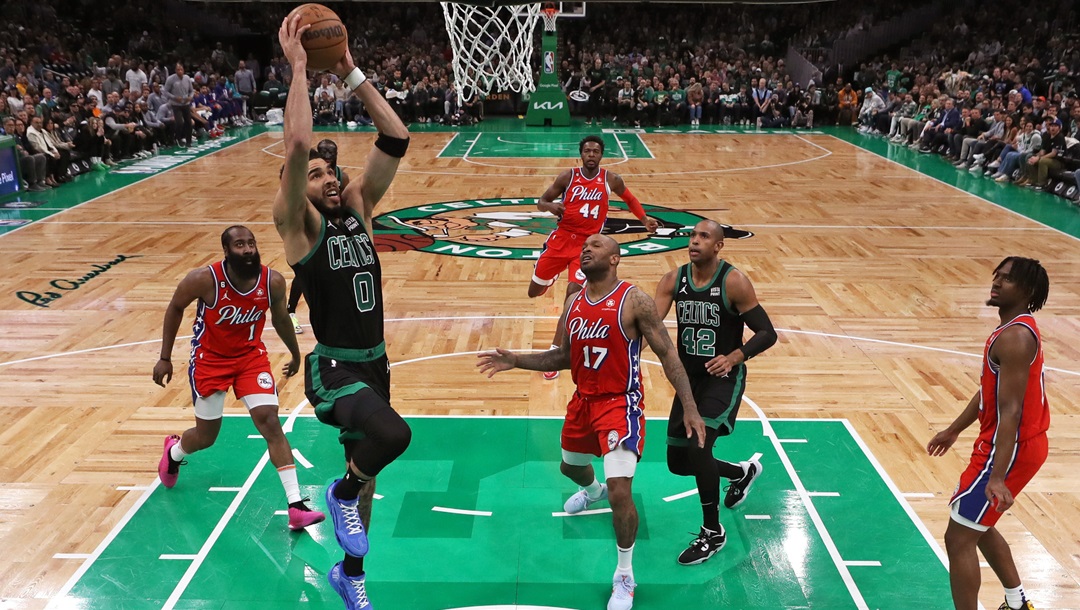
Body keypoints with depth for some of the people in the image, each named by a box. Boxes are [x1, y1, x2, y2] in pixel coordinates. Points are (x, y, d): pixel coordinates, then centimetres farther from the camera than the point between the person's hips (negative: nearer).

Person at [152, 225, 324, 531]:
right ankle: (173, 452, 49)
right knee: (206, 437, 10)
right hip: (210, 359, -1)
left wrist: (295, 354, 17)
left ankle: (296, 506, -13)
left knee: (270, 423, -13)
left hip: (251, 356, 2)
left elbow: (280, 317, 5)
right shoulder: (205, 279, -24)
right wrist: (165, 358, -3)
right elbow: (174, 309, -5)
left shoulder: (273, 282, -16)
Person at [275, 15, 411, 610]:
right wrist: (298, 68, -19)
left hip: (374, 361, 7)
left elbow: (396, 139, 1)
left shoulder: (357, 207, 9)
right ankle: (342, 494, 1)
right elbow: (296, 145, -24)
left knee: (365, 468, 19)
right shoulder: (298, 225, -7)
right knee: (393, 434, -33)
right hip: (334, 367, -6)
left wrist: (353, 75, -2)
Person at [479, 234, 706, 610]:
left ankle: (625, 578, 5)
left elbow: (667, 354, -16)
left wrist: (689, 408, -22)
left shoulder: (634, 301, -17)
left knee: (620, 492, -17)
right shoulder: (573, 303, 3)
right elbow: (564, 356, 11)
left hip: (620, 404, -7)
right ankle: (592, 491, 68)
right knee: (570, 467, 29)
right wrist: (516, 361, 0)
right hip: (583, 401, 7)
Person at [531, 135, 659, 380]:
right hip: (561, 238, 2)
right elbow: (541, 202, 1)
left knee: (573, 293, -20)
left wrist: (645, 219, 4)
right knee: (534, 292, 9)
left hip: (587, 243, -1)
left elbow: (630, 199, 17)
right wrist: (551, 206, -22)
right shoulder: (568, 176, -4)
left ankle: (555, 351, -11)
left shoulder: (611, 179, -2)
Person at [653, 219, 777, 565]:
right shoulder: (674, 280, -2)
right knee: (678, 462, 10)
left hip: (724, 378, -6)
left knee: (698, 447, -23)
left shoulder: (733, 282, -16)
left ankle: (713, 533, -1)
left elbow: (767, 333, -15)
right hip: (688, 377, 6)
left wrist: (735, 357, -32)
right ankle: (743, 472, 41)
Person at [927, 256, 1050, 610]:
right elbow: (990, 389, 21)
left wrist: (996, 478, -33)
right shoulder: (1016, 328, 10)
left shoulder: (1015, 337, -23)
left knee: (959, 538, -4)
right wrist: (954, 430, 29)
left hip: (1010, 449, -10)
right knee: (978, 525, 26)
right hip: (1025, 444, 10)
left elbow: (1010, 411, -29)